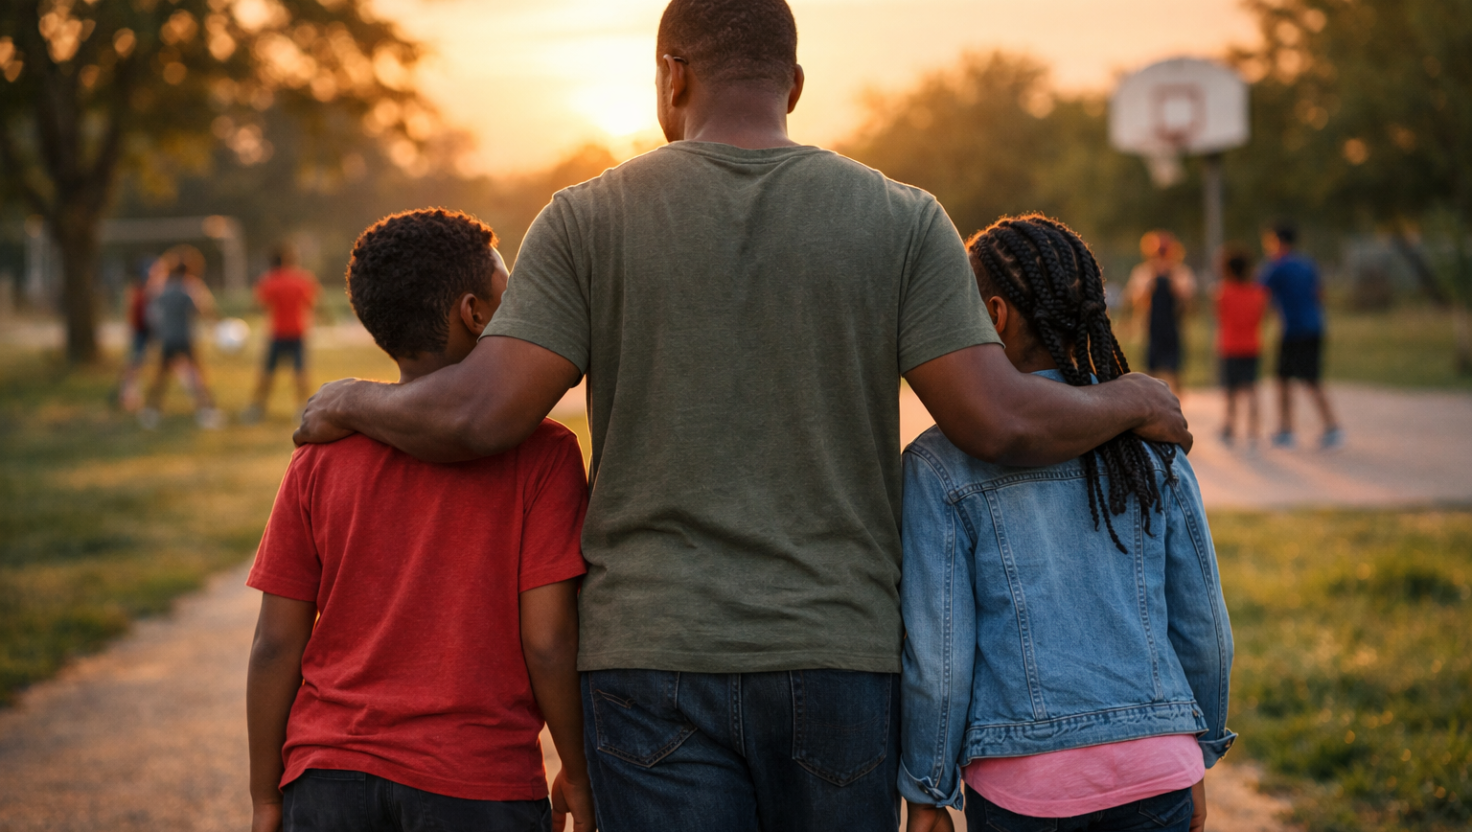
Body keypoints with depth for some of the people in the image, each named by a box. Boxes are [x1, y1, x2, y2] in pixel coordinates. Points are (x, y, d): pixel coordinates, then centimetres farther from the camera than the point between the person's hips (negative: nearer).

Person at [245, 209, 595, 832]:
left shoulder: (320, 458, 2)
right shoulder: (540, 453, -8)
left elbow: (276, 645, 2)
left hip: (328, 781, 3)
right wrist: (578, 775, 2)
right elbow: (548, 642, -11)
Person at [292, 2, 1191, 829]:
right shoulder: (900, 219, 1)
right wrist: (1124, 404, 14)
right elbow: (1002, 422, -6)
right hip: (839, 655, 1)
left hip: (654, 656, -1)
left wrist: (352, 403, 12)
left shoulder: (588, 219, -1)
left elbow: (478, 417, -8)